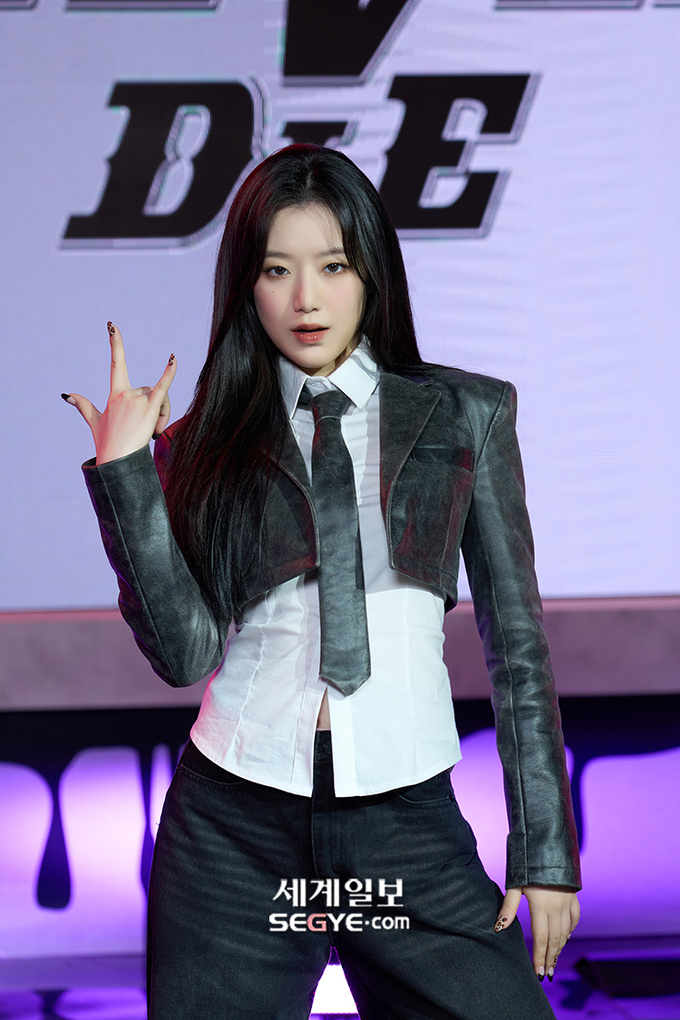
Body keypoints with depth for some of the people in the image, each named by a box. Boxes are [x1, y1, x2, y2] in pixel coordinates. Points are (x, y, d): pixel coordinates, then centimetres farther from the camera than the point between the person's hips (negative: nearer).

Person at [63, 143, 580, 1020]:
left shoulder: (465, 415, 5)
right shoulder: (202, 444, 6)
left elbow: (516, 639, 5)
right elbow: (185, 651, -4)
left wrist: (545, 848, 2)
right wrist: (124, 470, -10)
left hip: (408, 827, 0)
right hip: (232, 828, 1)